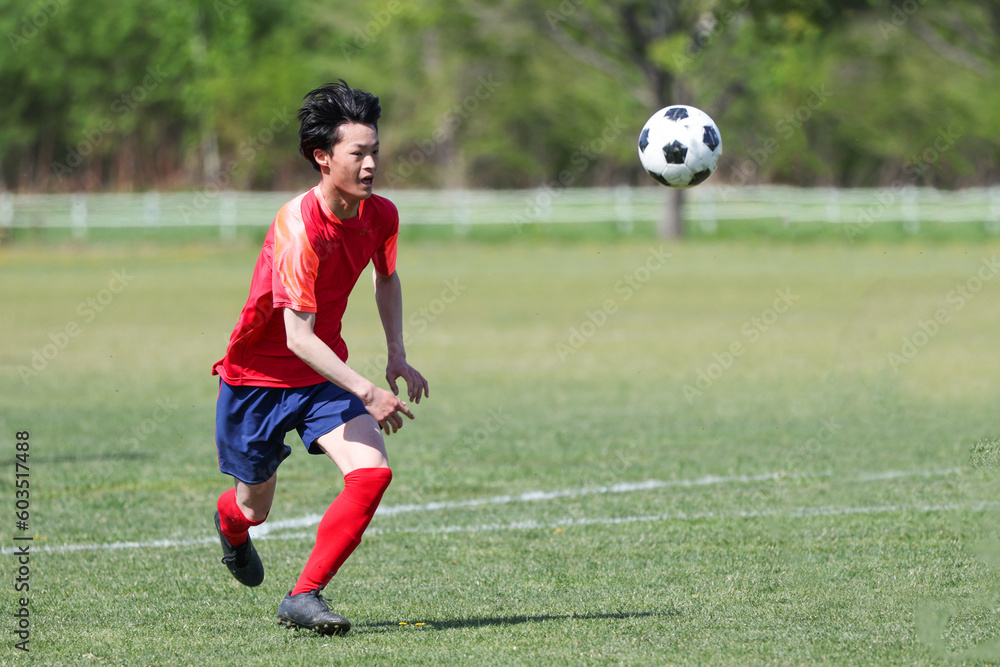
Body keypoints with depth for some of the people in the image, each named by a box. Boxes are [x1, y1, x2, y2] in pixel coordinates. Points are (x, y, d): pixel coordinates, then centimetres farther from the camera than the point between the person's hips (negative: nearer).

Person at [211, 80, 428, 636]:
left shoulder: (380, 215, -8)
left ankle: (304, 597, -13)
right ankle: (231, 523, 53)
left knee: (373, 473, -20)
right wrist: (367, 393, -39)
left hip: (326, 373, 5)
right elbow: (298, 337, -34)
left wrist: (398, 355, 5)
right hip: (259, 375, -5)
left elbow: (386, 278, 17)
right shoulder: (298, 226, -30)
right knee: (255, 507, 12)